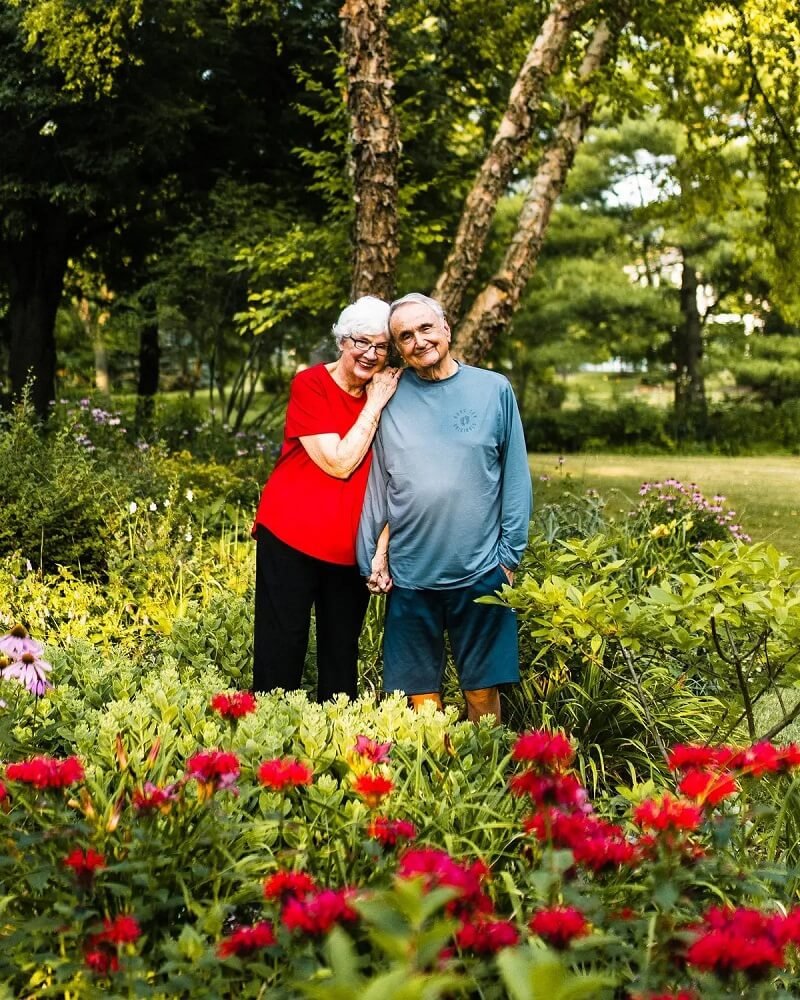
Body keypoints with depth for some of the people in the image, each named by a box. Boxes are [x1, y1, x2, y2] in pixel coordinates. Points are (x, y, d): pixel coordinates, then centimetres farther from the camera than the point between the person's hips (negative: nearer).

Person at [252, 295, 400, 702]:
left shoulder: (388, 395, 5)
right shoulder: (310, 385, -8)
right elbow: (339, 463, -17)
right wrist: (375, 404, -13)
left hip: (351, 546, 4)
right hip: (292, 538, -4)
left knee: (341, 656, 12)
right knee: (281, 653, -1)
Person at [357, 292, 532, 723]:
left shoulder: (494, 389, 1)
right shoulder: (391, 399, 4)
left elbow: (515, 479, 3)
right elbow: (377, 484, 8)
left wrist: (509, 554, -1)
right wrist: (373, 558, 5)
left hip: (481, 572, -1)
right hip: (409, 574, 1)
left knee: (483, 692, 5)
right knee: (422, 696, 7)